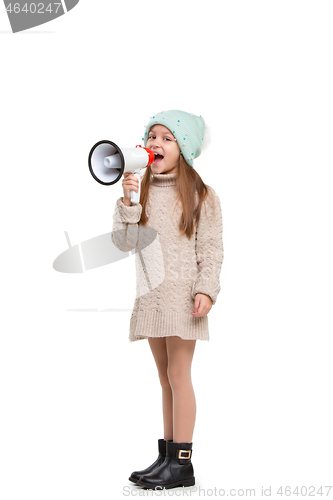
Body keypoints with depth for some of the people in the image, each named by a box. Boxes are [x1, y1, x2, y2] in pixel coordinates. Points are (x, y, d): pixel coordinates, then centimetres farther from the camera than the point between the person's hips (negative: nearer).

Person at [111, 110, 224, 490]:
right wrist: (127, 203, -10)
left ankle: (182, 463, -1)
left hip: (182, 292, -5)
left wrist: (206, 289, -13)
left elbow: (211, 249, -3)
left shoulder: (200, 195, -1)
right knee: (165, 378, 11)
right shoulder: (141, 191, 9)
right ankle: (167, 455, 17)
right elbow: (124, 242, 2)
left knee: (179, 374, -6)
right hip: (150, 292, 5)